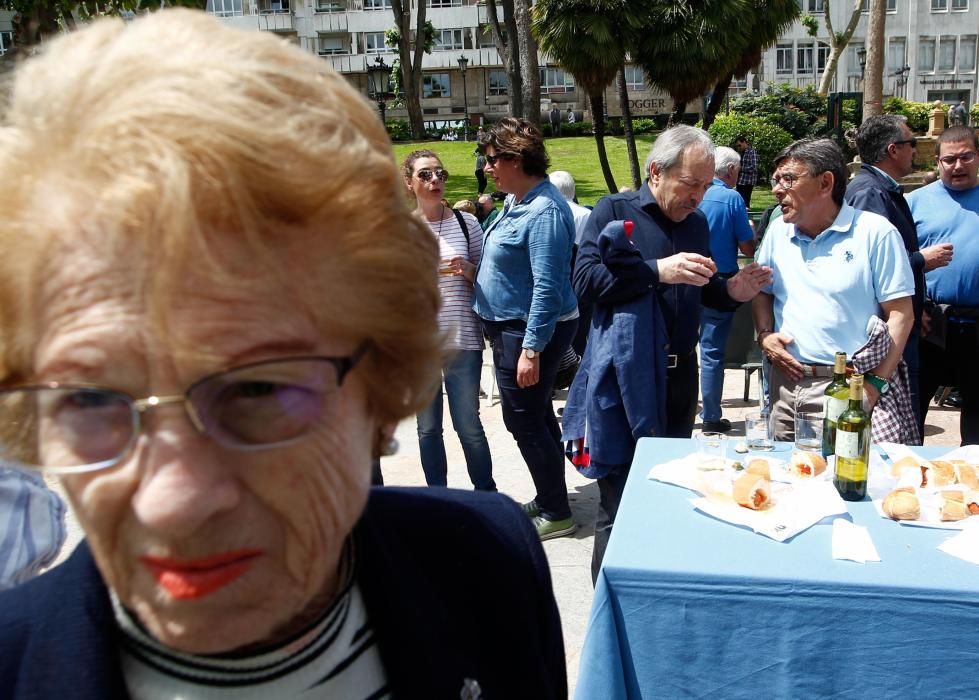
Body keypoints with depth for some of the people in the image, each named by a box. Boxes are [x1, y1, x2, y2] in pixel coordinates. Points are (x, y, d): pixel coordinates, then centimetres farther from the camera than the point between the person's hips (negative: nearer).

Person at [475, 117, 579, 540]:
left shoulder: (544, 211, -22)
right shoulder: (517, 202, 9)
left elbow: (547, 287, -27)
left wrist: (531, 349, -27)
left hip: (529, 331, -10)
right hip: (510, 327, 10)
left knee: (525, 421, -1)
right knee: (536, 416, 19)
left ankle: (556, 513, 12)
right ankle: (549, 500, 33)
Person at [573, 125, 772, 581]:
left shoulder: (696, 222, 11)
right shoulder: (614, 211, -7)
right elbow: (585, 279, -20)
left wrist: (732, 291, -1)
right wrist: (658, 271, -28)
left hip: (679, 376, 6)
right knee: (618, 497, 0)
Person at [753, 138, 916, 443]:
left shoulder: (876, 232, -5)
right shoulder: (778, 231, 11)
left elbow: (900, 314, -6)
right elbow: (762, 292, 22)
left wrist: (876, 384, -12)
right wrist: (764, 335, 2)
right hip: (787, 382, 5)